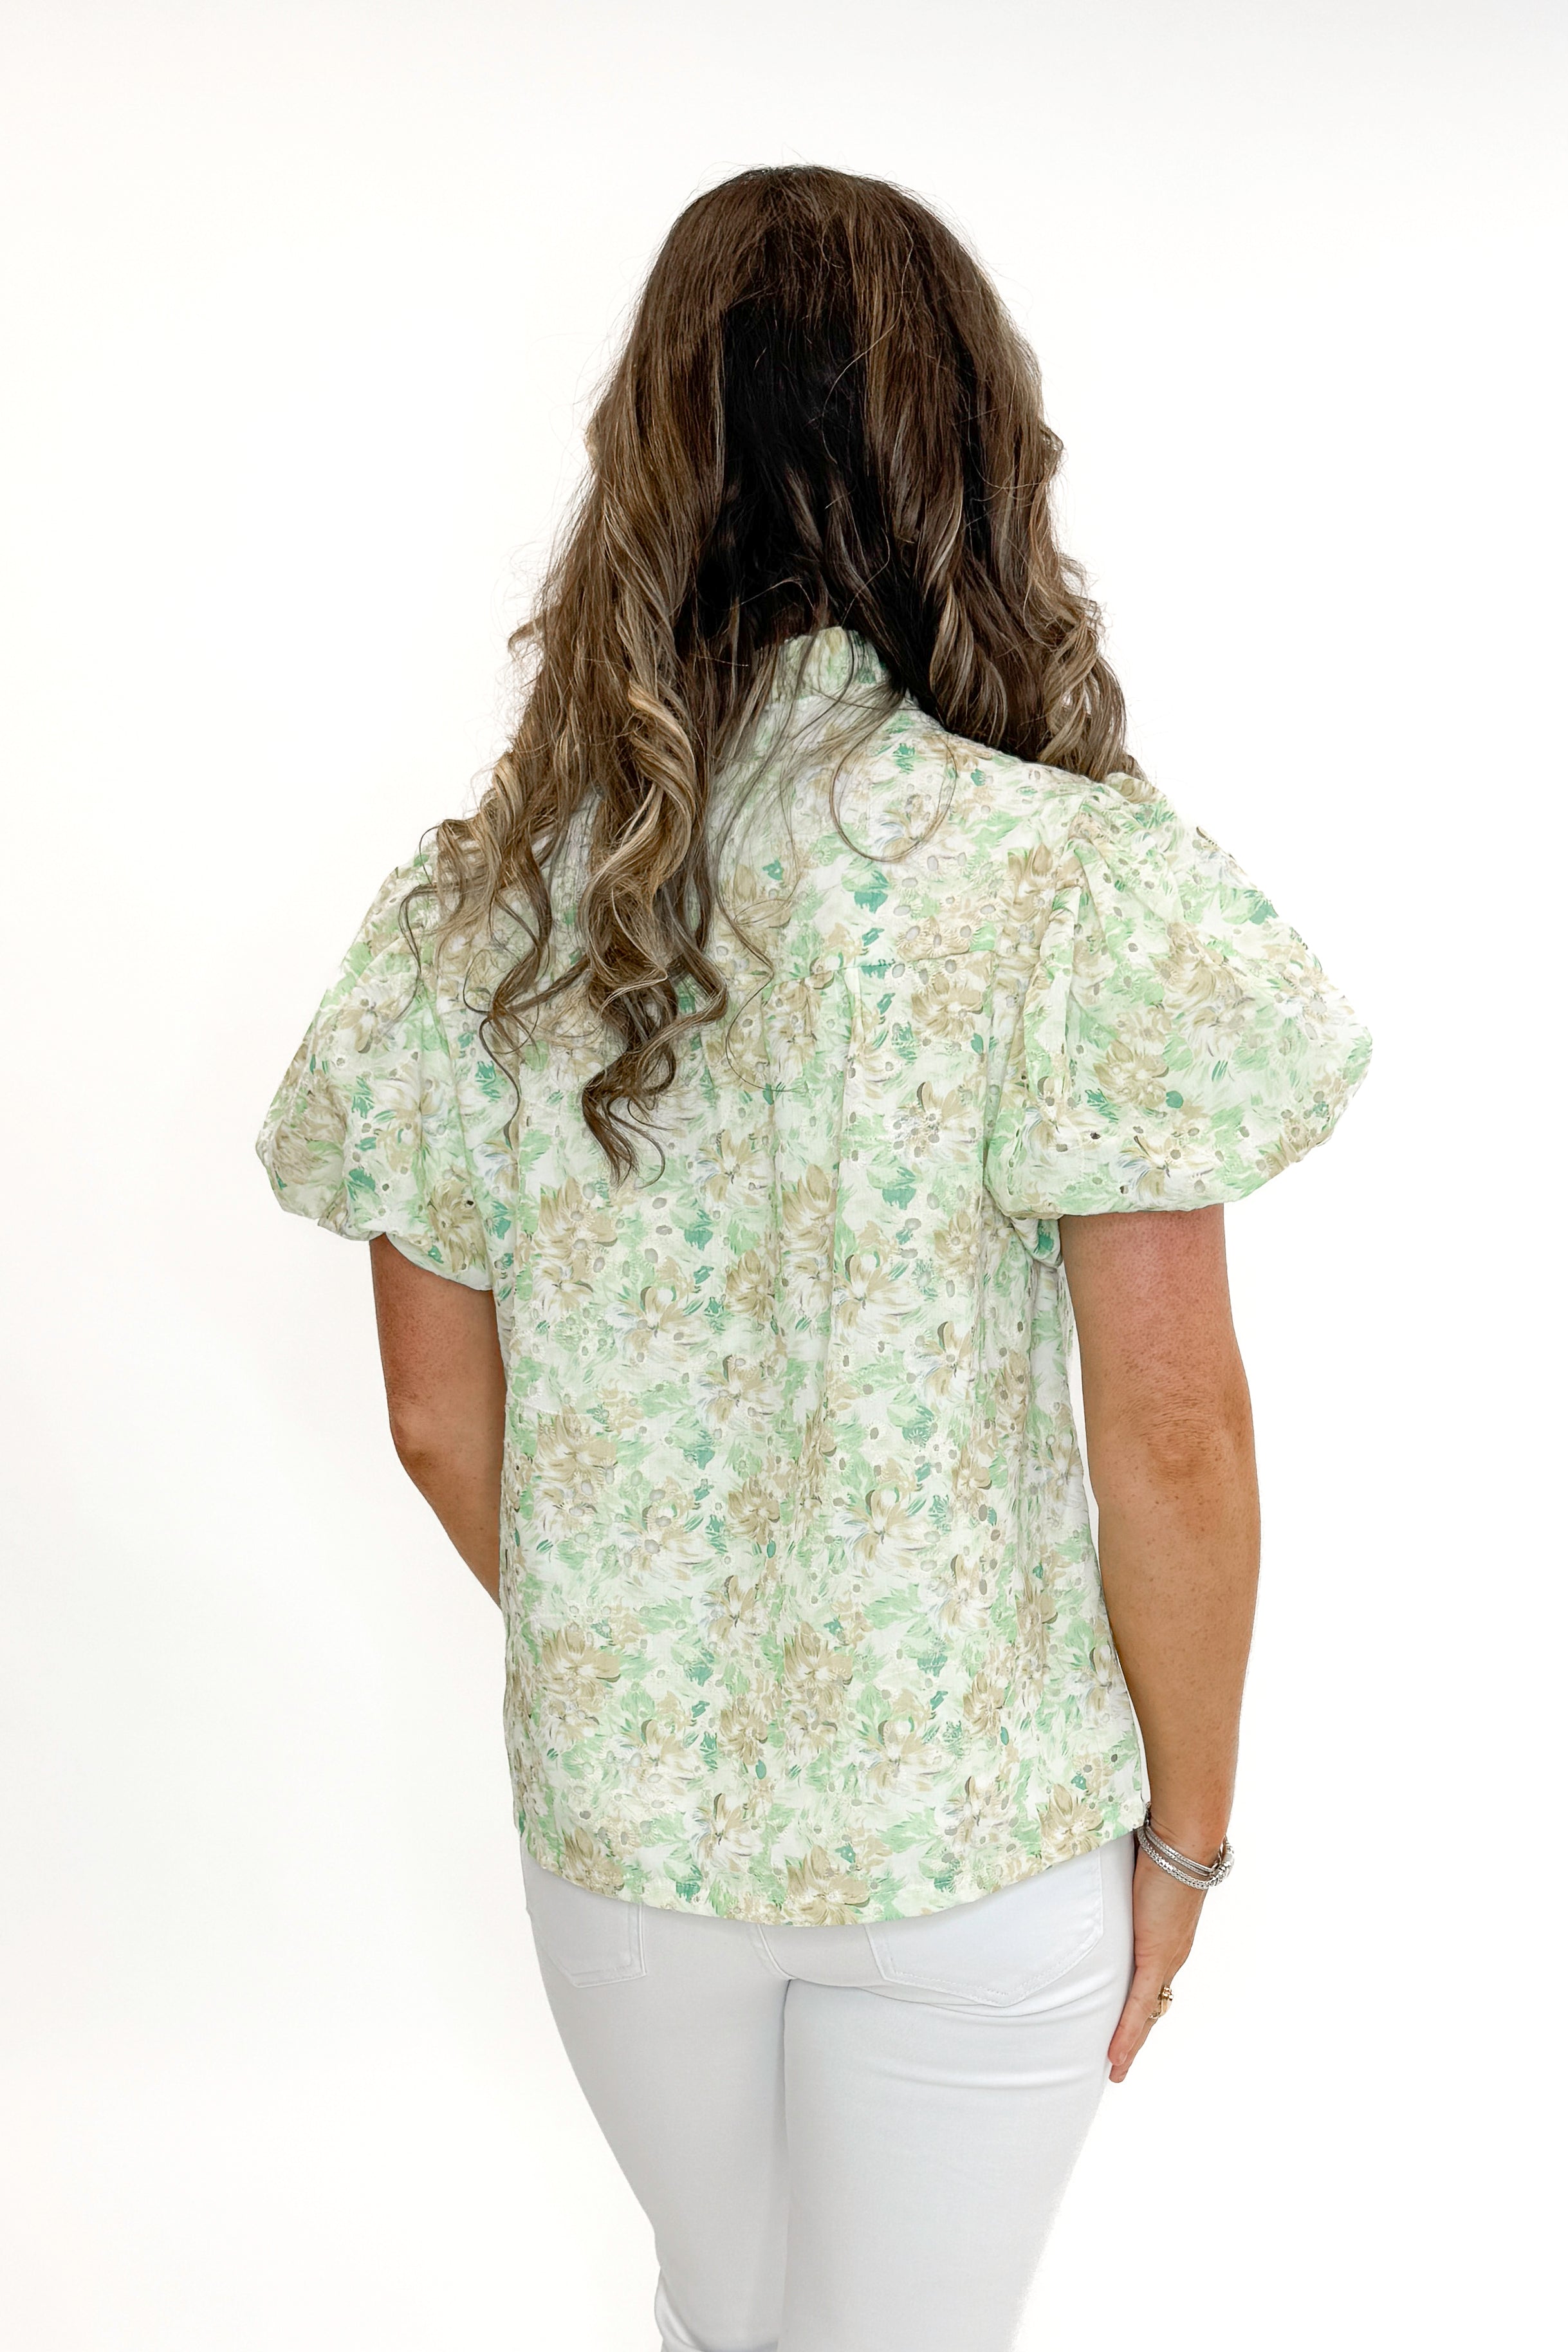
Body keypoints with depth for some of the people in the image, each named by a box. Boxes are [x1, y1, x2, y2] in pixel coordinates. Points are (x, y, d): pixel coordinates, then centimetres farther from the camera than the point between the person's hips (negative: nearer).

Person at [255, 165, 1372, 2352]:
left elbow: (441, 1424, -2)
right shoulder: (1072, 880, -20)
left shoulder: (471, 909, -9)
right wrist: (1185, 1821, -3)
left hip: (611, 1815, 3)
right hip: (979, 1838, -2)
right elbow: (1174, 1436, -18)